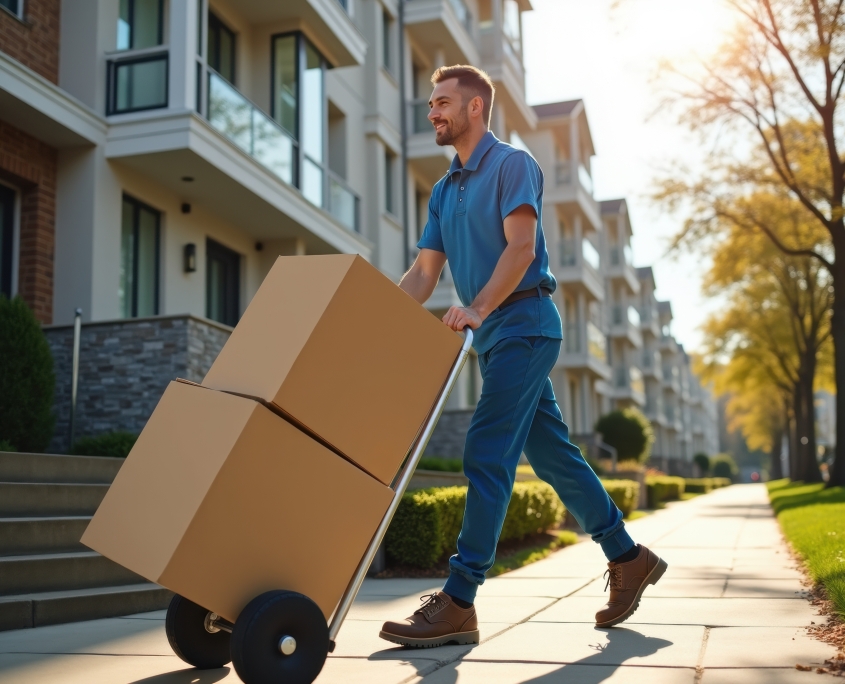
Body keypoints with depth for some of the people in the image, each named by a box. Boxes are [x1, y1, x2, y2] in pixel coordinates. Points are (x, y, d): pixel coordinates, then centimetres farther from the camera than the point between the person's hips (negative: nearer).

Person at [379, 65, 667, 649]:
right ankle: (628, 557, 23)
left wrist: (478, 306, -29)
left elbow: (520, 246, -17)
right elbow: (423, 273, 15)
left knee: (487, 456, -13)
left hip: (523, 323, -9)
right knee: (553, 453, 11)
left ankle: (458, 603, -12)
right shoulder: (445, 190, 20)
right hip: (493, 335, 9)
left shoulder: (512, 164, -4)